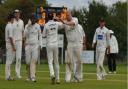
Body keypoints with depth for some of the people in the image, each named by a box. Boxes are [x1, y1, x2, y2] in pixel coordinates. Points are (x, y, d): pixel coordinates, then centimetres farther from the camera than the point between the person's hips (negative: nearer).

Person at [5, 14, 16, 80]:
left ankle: (8, 75, 14)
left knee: (8, 60, 12)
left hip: (7, 43, 10)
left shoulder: (7, 25, 16)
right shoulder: (10, 26, -15)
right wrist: (13, 46, -21)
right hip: (10, 44, -10)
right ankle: (8, 76, -7)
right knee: (9, 60, -8)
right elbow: (10, 37, -21)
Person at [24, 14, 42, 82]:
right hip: (28, 45, 1)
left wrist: (40, 44, 4)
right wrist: (28, 26, -20)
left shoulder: (37, 26, 5)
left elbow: (40, 35, 13)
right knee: (28, 61, 2)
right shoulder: (27, 26, 3)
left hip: (35, 45, -1)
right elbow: (25, 35, -12)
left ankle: (33, 77, -19)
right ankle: (29, 76, 17)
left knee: (33, 61, -12)